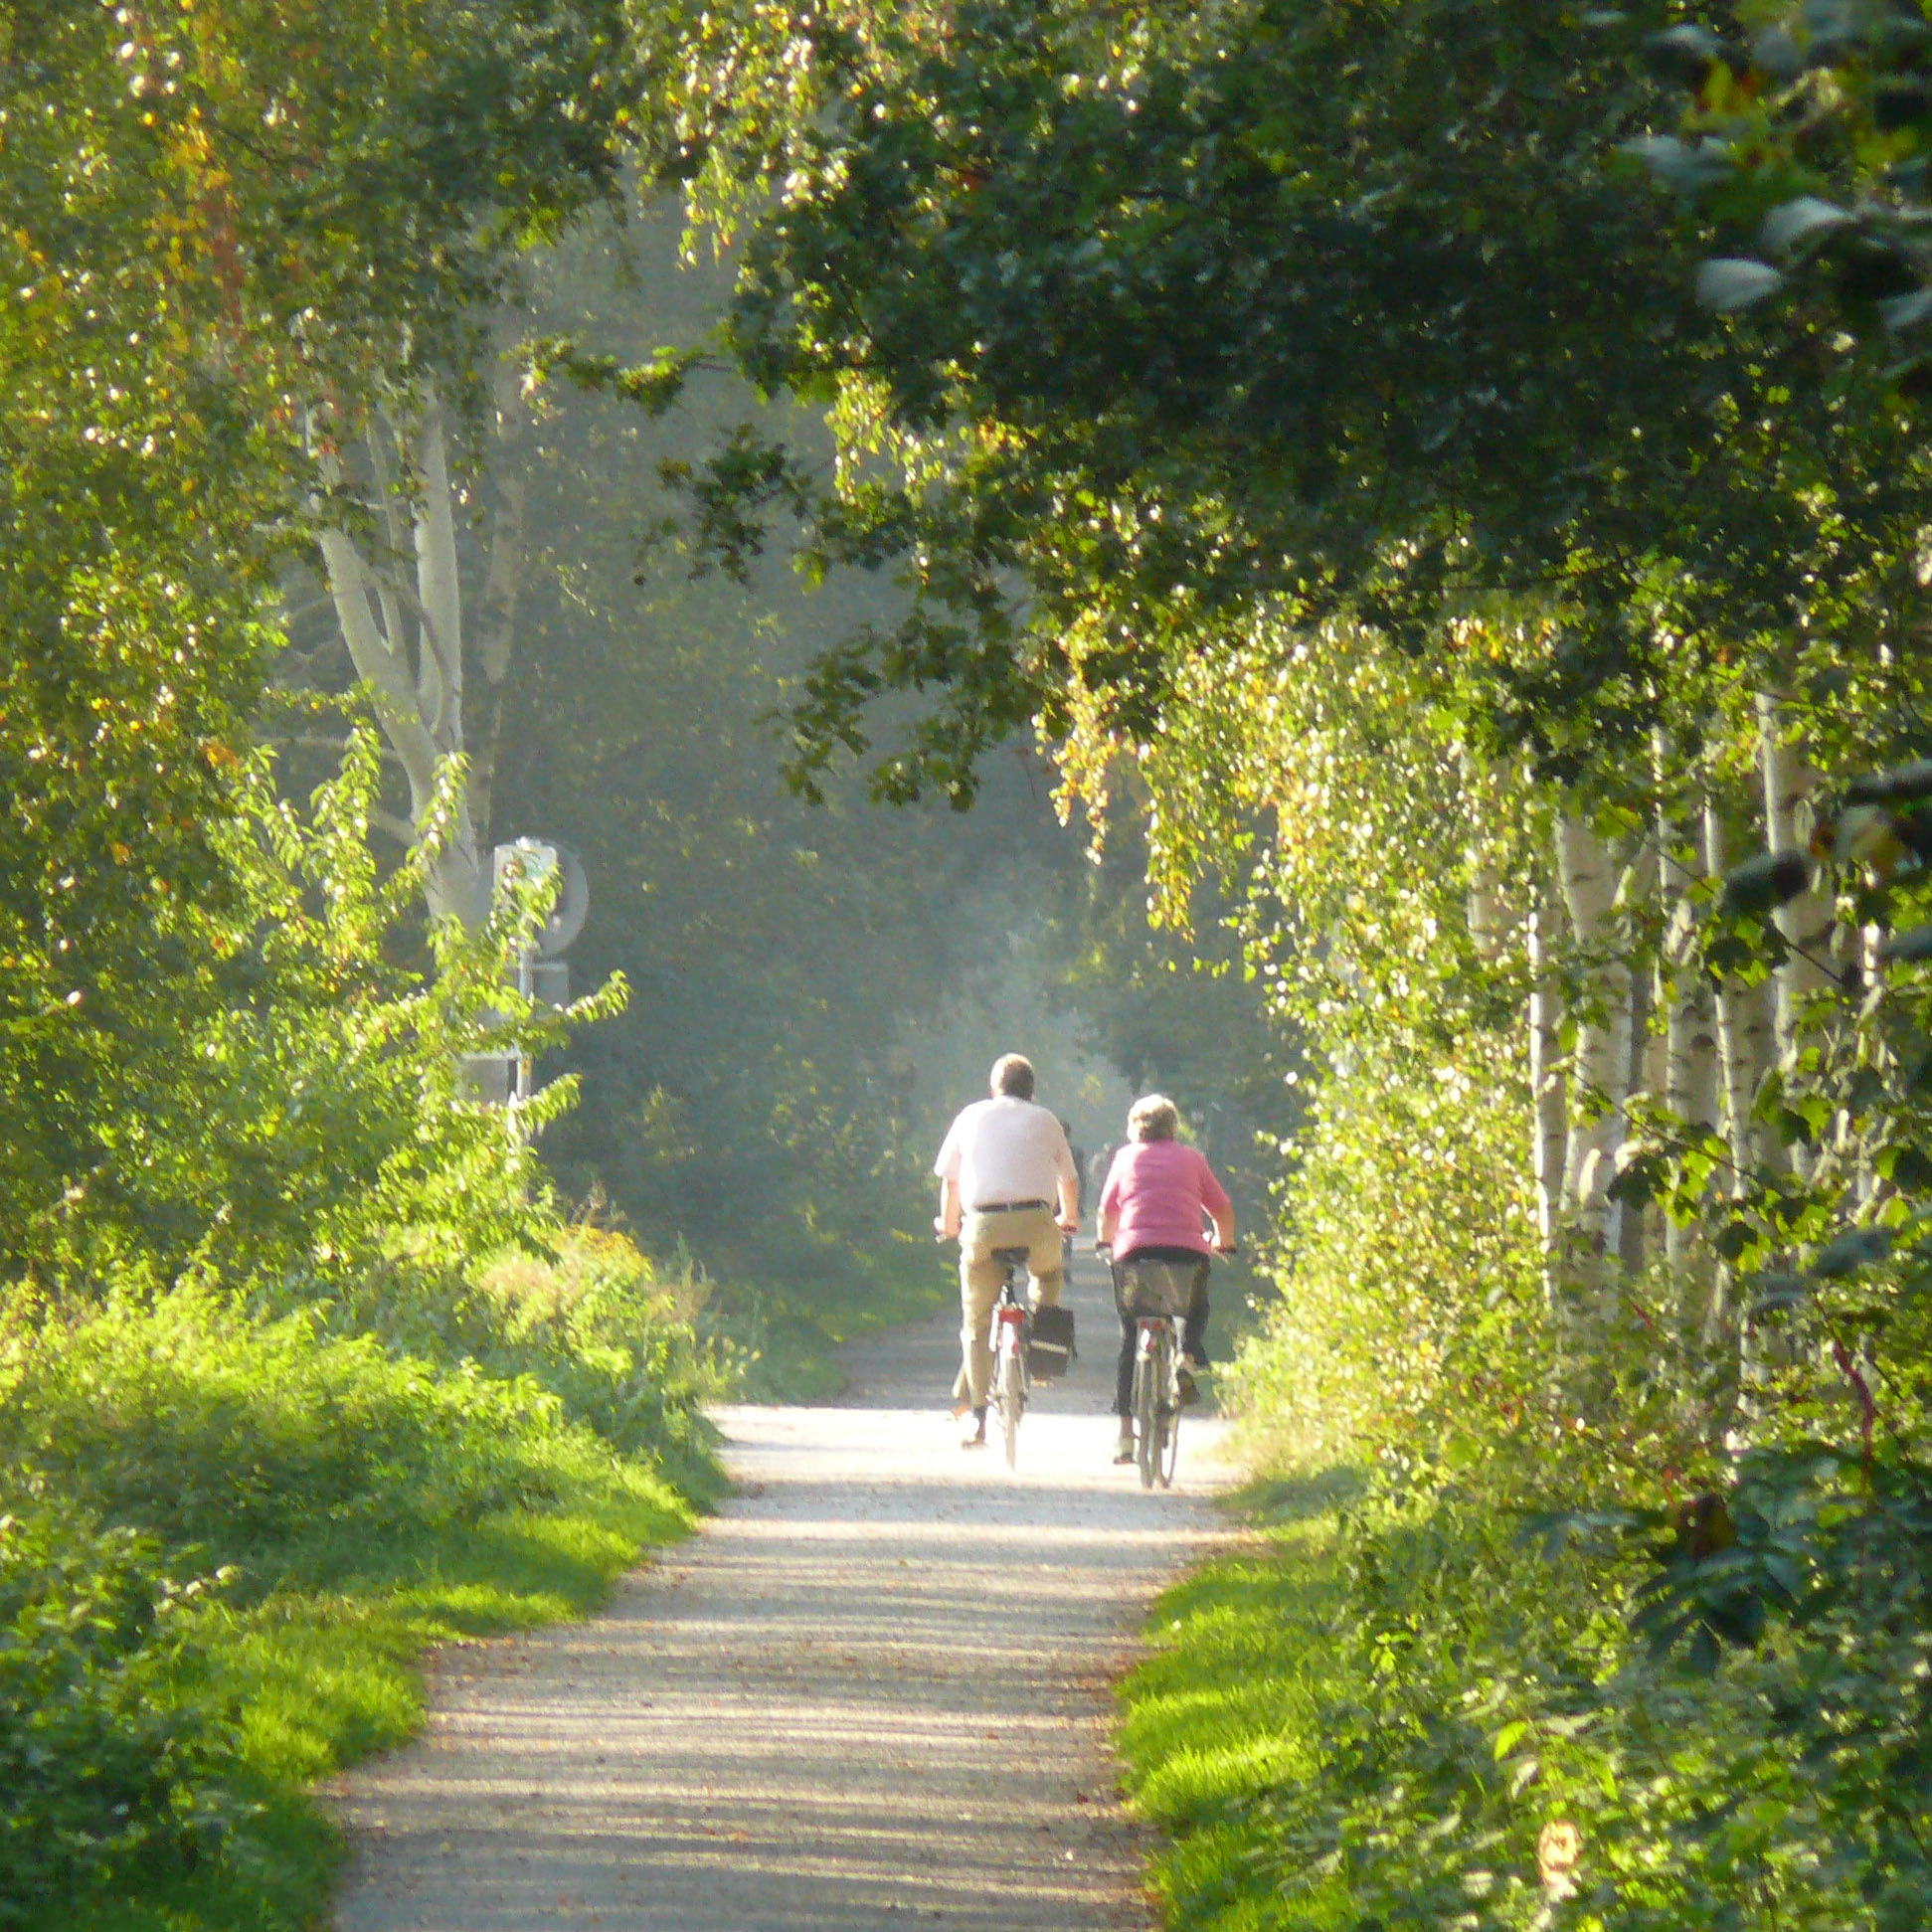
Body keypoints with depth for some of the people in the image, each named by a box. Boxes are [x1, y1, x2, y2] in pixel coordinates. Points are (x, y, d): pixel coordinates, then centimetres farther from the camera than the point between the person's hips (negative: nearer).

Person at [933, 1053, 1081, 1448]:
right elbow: (1069, 1180, 26)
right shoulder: (1045, 1121, 17)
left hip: (983, 1224, 0)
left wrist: (949, 1224, 42)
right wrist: (1068, 1218, 47)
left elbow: (949, 1179, 23)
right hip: (1035, 1222, 0)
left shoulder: (971, 1117, 18)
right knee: (1048, 1274, 35)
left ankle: (977, 1417, 1)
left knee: (976, 1323, 9)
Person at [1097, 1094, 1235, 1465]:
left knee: (1129, 1342, 10)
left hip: (1134, 1250, 0)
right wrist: (1223, 1243, 33)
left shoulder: (1126, 1157, 14)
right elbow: (1222, 1209, 15)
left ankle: (1125, 1434, 7)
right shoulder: (1192, 1159, 14)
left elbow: (1107, 1210, 19)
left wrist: (1106, 1241, 38)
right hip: (1188, 1252, 0)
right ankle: (1189, 1351, -4)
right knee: (1196, 1312, 29)